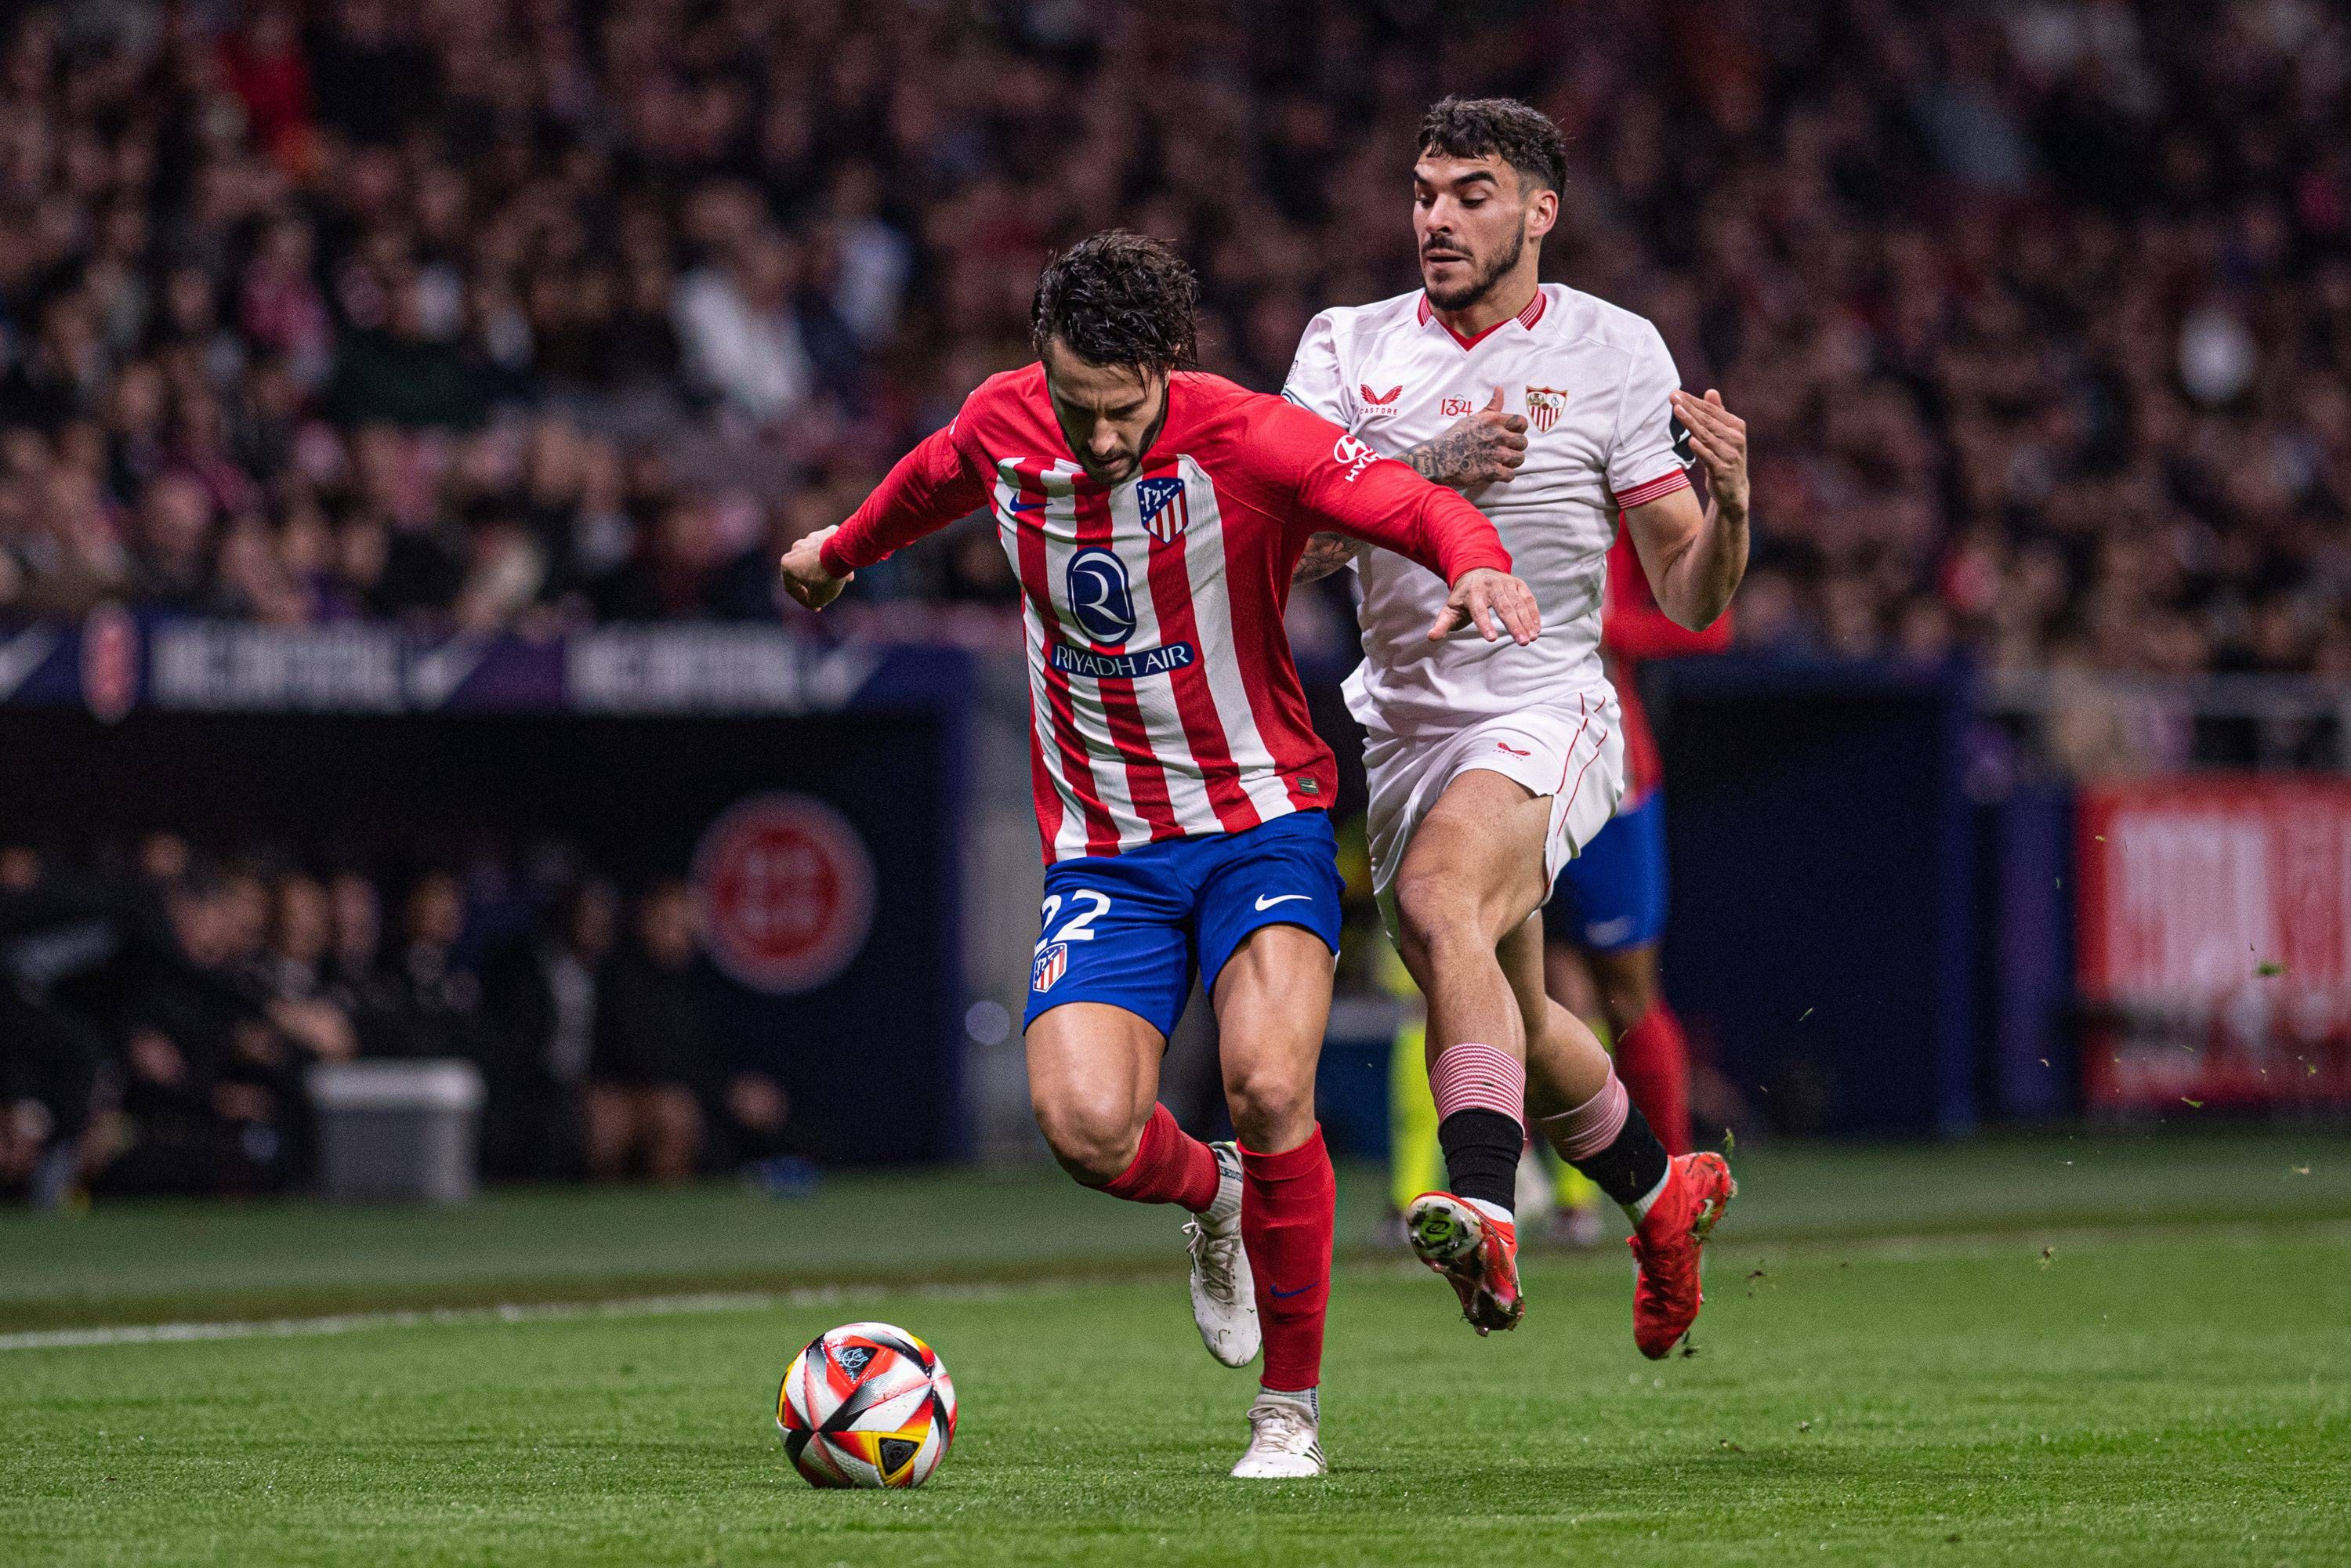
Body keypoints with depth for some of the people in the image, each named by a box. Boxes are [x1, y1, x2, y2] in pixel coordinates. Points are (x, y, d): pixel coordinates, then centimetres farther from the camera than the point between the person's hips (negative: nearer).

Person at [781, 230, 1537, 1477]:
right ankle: (1213, 1197, 21)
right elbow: (934, 480, 21)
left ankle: (1291, 1408, -4)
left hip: (1261, 822, -3)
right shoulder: (1000, 427, -3)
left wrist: (1480, 566, -42)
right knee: (1084, 1126, -19)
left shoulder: (1245, 439, -16)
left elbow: (1421, 508, -19)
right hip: (1103, 847, 3)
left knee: (1266, 1087, -25)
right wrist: (843, 548, 40)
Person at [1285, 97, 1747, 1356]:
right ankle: (1663, 1192, 45)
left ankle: (1482, 1207, -50)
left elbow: (1690, 597, -2)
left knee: (1440, 897, -35)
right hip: (1405, 725, 5)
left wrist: (1729, 505, -24)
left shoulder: (1615, 352, -3)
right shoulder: (1349, 348, 4)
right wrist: (1425, 471, -24)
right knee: (1504, 1022, 17)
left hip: (1545, 710, -5)